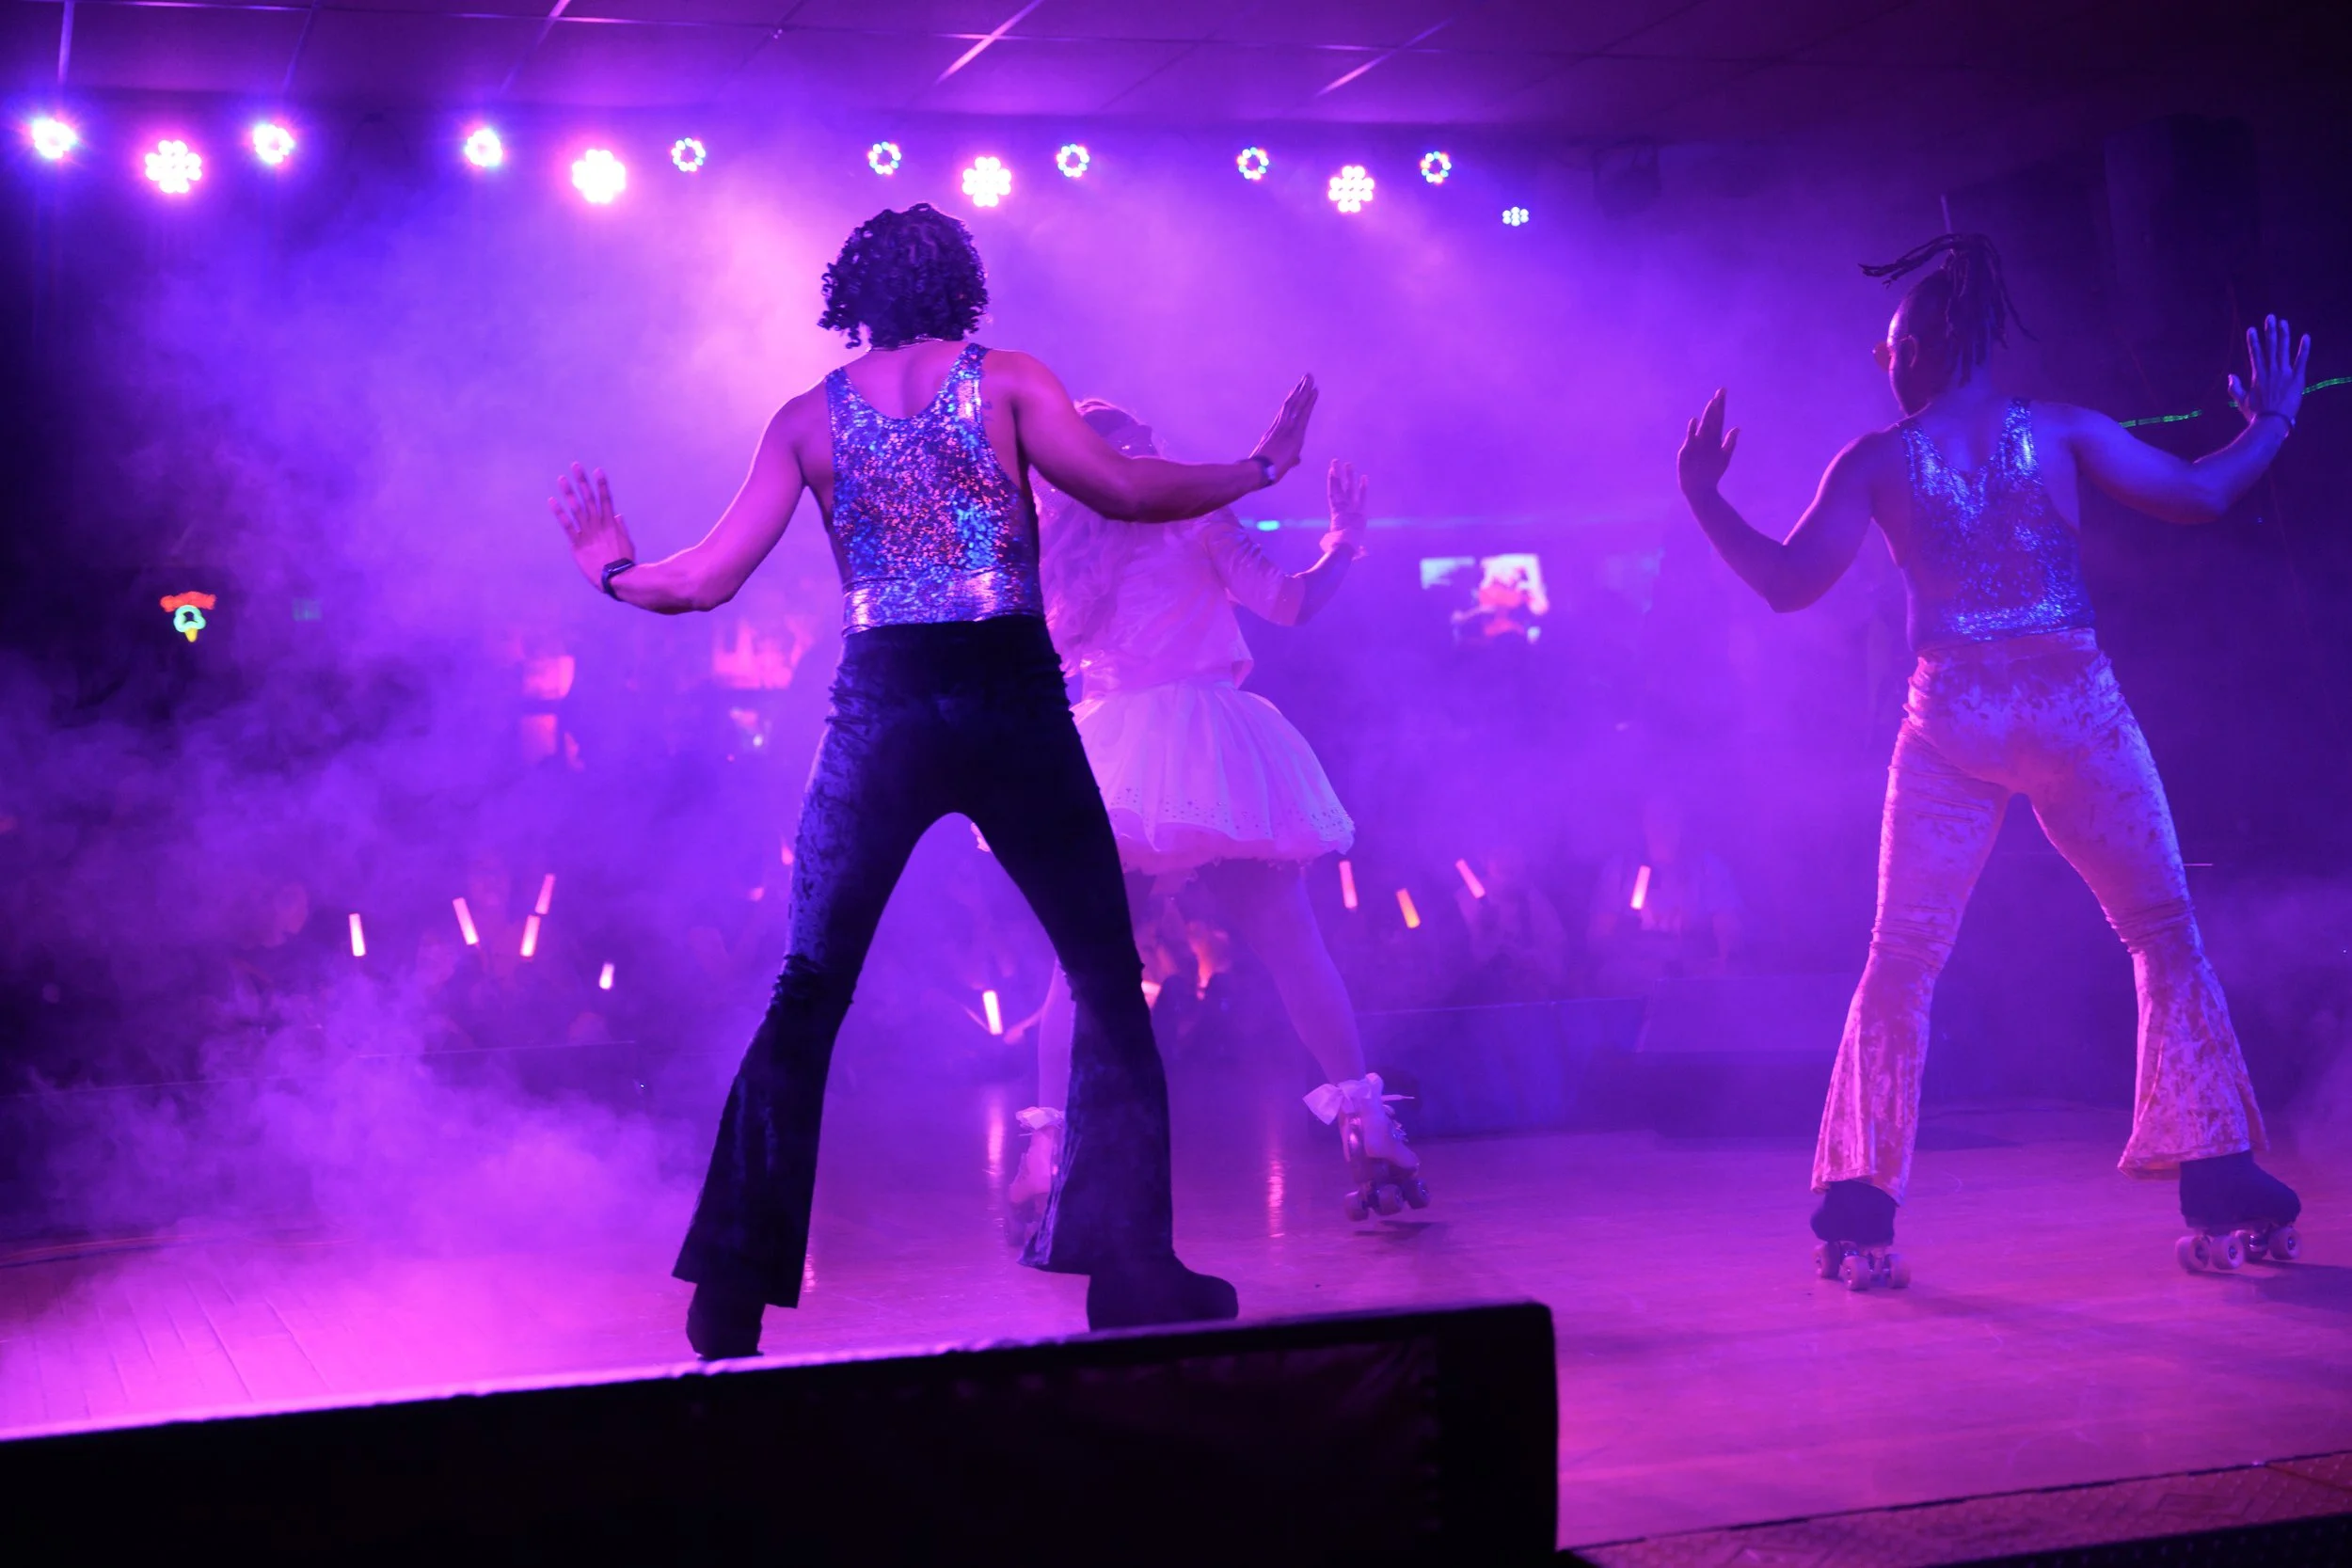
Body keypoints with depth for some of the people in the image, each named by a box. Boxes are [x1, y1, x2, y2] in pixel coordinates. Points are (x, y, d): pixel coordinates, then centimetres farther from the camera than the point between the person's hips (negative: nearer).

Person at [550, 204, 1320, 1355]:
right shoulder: (1006, 381, 3)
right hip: (1014, 702, -2)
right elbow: (1124, 492, -6)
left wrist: (609, 566, 26)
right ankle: (1129, 1269, 6)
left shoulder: (809, 418, 9)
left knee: (808, 994, 10)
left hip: (878, 710, 2)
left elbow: (703, 580, 6)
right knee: (1106, 979, 9)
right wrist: (1260, 468, 9)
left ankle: (735, 1286, 8)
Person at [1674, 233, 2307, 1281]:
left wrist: (1703, 495, 13)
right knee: (2167, 937, 12)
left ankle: (1859, 1205, 5)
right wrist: (2273, 423, 23)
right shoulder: (2062, 433, 2)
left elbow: (1786, 584, 1)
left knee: (1901, 963, 8)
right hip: (2078, 716, 0)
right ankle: (2220, 1180, 8)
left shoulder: (1875, 464, 1)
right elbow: (2199, 498, 5)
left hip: (1953, 729, 0)